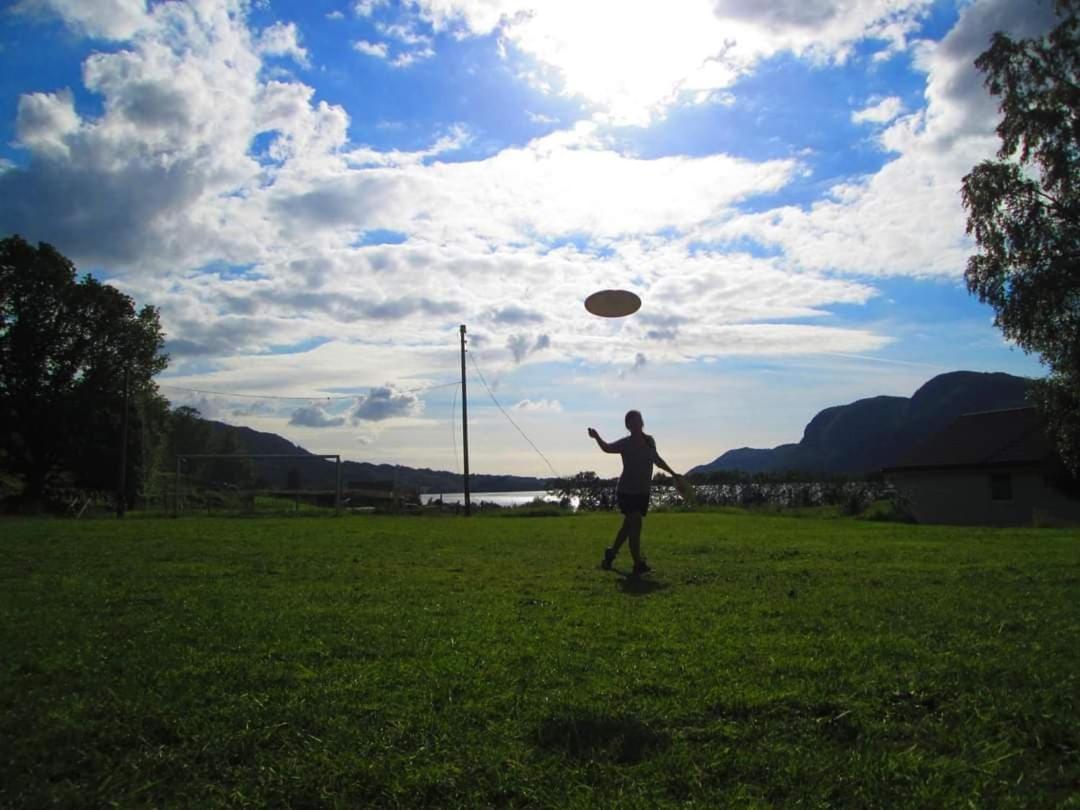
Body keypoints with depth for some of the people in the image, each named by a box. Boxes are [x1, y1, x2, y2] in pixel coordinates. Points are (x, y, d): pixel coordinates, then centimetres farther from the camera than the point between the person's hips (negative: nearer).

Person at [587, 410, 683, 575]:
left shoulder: (650, 441, 4)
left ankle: (611, 554, 31)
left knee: (628, 525, 14)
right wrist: (597, 437, -46)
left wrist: (673, 473, 27)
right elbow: (608, 448, -28)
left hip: (643, 492, 6)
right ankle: (638, 563, -9)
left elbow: (657, 460, 21)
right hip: (627, 491, -6)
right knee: (635, 524, -14)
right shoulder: (626, 443, -11)